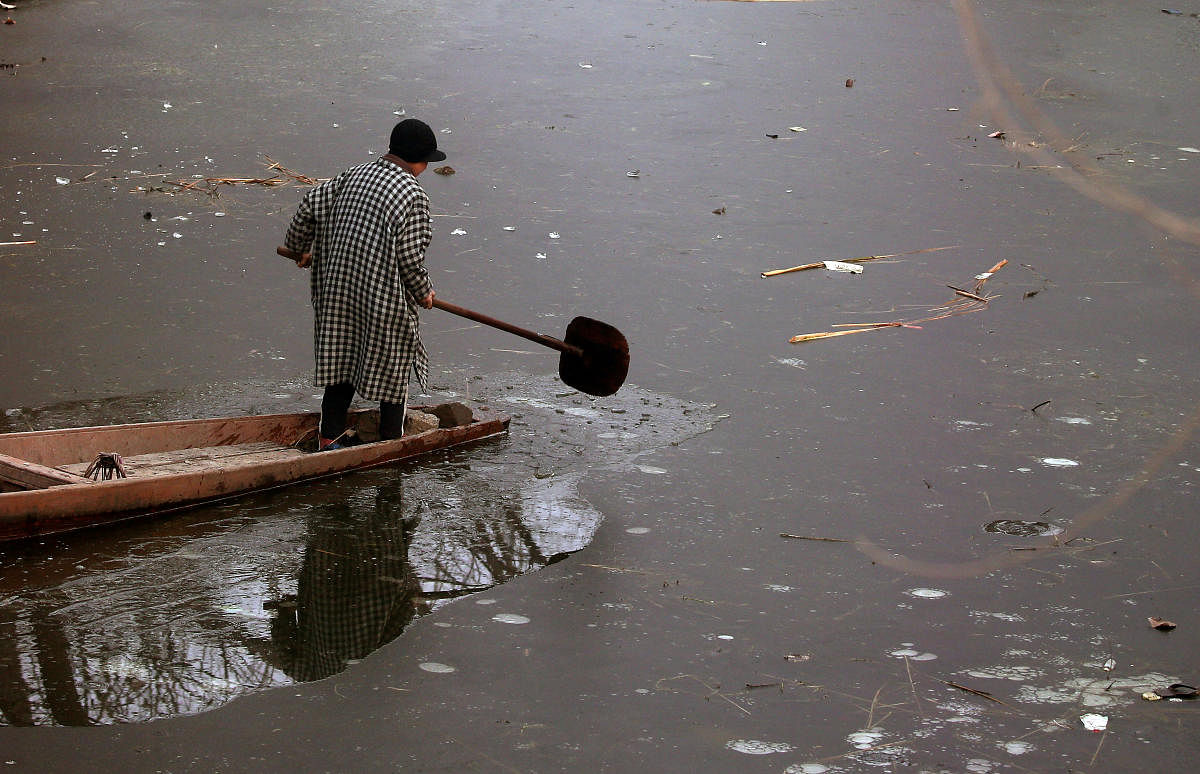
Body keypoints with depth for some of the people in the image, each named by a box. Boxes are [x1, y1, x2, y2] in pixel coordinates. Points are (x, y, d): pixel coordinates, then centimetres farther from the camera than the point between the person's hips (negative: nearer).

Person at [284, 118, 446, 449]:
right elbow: (410, 256, -16)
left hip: (338, 284, 6)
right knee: (394, 363, 10)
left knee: (341, 357, 15)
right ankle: (391, 440, 16)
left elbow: (310, 205, 9)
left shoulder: (355, 175, 6)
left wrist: (297, 248, 26)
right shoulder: (412, 194, -14)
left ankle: (329, 437, 19)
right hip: (385, 297, -6)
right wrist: (424, 292, 2)